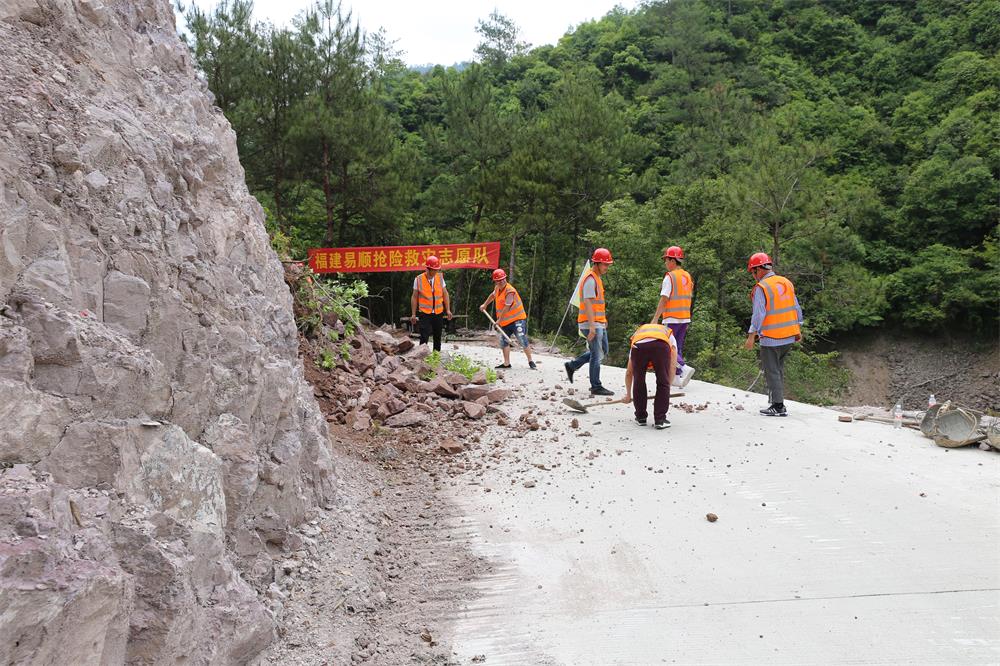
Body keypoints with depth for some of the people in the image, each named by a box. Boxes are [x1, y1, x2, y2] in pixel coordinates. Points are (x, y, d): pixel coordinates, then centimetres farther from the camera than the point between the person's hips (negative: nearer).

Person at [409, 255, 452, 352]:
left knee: (438, 337, 12)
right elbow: (414, 297, -1)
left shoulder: (440, 277, 2)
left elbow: (445, 294, 8)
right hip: (425, 314, -3)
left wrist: (448, 310, 3)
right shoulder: (418, 279, -6)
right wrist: (413, 314, -2)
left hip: (439, 313, 3)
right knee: (424, 337, -12)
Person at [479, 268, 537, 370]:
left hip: (517, 319, -8)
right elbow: (493, 295, 31)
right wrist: (485, 304, 32)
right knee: (504, 341, 7)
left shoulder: (510, 291, -20)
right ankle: (506, 363, 14)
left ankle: (530, 362, 0)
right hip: (505, 321, 9)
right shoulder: (497, 288, 7)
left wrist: (499, 320, -20)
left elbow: (507, 307, -23)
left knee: (523, 340, -10)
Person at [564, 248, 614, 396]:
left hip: (599, 323, 10)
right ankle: (596, 387, 5)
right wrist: (592, 326, -27)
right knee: (597, 355, -4)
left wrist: (604, 321, 24)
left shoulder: (597, 278, 17)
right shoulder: (590, 279, -15)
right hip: (591, 324, -10)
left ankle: (572, 365, 25)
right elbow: (587, 304, -22)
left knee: (603, 352, 17)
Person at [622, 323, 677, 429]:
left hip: (638, 345, 2)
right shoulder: (669, 334, 42)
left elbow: (629, 372, 47)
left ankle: (641, 417, 31)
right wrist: (667, 387, 31)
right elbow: (673, 366, 26)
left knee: (638, 382, 21)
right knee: (663, 384, 14)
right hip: (661, 345, -1)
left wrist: (628, 395, 56)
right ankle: (660, 420, 16)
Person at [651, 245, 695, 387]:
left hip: (672, 318, -8)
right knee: (678, 347, 14)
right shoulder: (688, 276, 11)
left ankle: (684, 368, -17)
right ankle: (677, 378, 15)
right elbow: (689, 298, 16)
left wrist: (655, 318, -15)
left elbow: (664, 299, -17)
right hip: (685, 318, 8)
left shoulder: (670, 277, -13)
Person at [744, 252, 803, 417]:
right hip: (789, 336, 7)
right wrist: (798, 330, 22)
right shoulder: (787, 283, 10)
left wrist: (751, 336, -15)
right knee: (778, 368, 18)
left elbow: (759, 314, -18)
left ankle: (778, 406, 3)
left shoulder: (761, 288, -13)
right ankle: (777, 400, 22)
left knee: (772, 371, 1)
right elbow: (796, 308, 14)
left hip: (771, 338, -7)